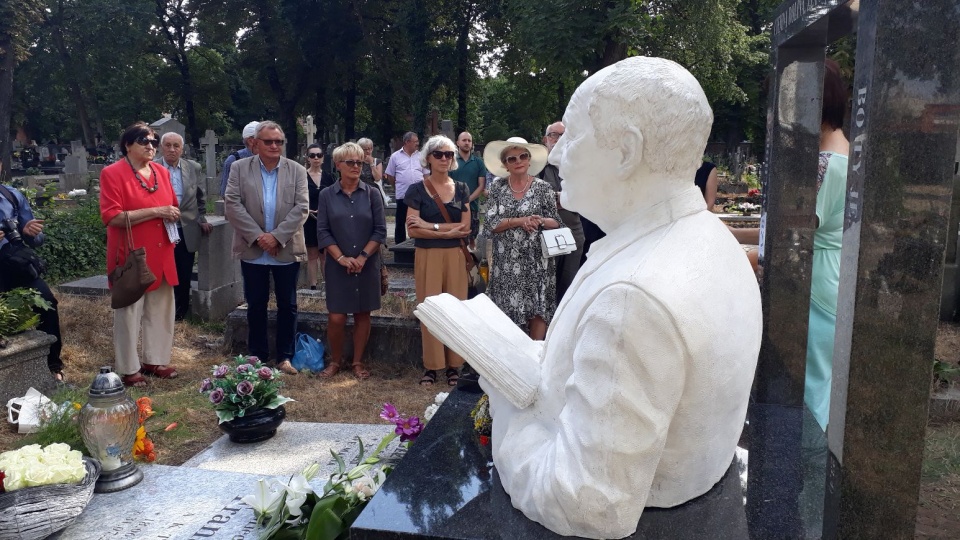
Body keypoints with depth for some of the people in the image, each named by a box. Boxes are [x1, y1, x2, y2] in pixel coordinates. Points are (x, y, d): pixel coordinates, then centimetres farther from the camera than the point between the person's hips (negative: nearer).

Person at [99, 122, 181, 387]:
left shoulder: (162, 172, 10)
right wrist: (155, 212, -22)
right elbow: (112, 217, -19)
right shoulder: (112, 173, -9)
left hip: (161, 255, 7)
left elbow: (172, 206, 25)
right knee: (129, 312, 1)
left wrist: (173, 215, 3)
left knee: (161, 310, 12)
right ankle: (128, 369, 12)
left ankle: (155, 360, 26)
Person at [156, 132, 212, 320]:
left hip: (187, 231, 2)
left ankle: (181, 312, 25)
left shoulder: (194, 168, 4)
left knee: (184, 275, 10)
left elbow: (200, 197, 13)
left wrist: (201, 220, 8)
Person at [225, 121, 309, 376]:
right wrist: (257, 236, -14)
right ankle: (257, 356, 21)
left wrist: (276, 236, -15)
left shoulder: (297, 170, 2)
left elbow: (301, 207, -6)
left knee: (287, 305, 6)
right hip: (252, 250, 0)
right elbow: (233, 204, -5)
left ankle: (285, 357, 18)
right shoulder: (239, 168, 2)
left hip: (287, 250, 0)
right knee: (256, 305, 9)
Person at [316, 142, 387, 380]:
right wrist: (341, 258, -13)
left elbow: (380, 230, -2)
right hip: (337, 266, 0)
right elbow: (323, 231, -2)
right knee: (336, 317, -2)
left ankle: (358, 362, 21)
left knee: (362, 314, 7)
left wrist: (362, 257, -12)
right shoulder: (327, 195, 2)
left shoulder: (372, 194, 1)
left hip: (367, 265, 1)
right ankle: (335, 361, 19)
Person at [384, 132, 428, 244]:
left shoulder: (420, 156, 7)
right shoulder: (395, 156, 0)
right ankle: (399, 245, 14)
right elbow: (390, 176, 5)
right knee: (401, 222, 6)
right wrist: (399, 186, 8)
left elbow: (426, 174, 11)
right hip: (402, 196, -2)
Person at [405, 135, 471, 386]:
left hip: (455, 256, 2)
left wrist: (430, 226, -9)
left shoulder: (461, 189, 8)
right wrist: (448, 232, -12)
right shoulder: (417, 190, 0)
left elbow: (465, 227, -1)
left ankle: (453, 365, 12)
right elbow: (413, 230, -9)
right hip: (427, 256, -2)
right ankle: (432, 365, 9)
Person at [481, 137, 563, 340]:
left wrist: (540, 221, -18)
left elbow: (557, 222, 2)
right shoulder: (498, 187, 3)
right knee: (507, 310, 3)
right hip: (506, 261, 1)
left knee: (537, 310, 0)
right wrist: (519, 221, -16)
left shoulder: (543, 188, -1)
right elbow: (489, 225, -4)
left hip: (536, 260, -1)